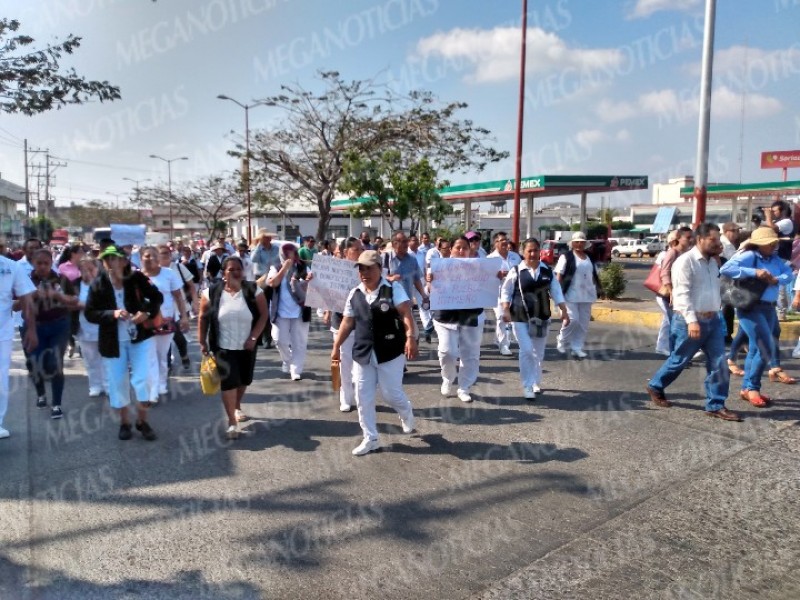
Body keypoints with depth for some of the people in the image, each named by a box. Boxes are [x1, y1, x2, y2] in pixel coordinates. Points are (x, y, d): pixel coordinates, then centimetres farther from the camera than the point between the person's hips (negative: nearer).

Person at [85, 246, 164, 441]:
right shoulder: (98, 285, -9)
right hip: (113, 341, 1)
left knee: (143, 379, 0)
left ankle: (142, 421, 20)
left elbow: (157, 297, 0)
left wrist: (148, 313, -18)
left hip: (140, 336, -1)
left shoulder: (137, 278, -11)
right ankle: (124, 422, 28)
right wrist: (112, 314, -23)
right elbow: (90, 313, -7)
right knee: (118, 383, 10)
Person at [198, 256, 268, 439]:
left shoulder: (253, 291, -8)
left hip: (247, 346, 2)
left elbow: (263, 315, -5)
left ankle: (237, 408, 44)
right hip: (223, 346, -2)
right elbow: (203, 318, 1)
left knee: (243, 380, 17)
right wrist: (202, 342, -1)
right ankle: (232, 422, -1)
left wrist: (253, 337, -13)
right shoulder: (211, 293, -8)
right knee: (228, 381, -7)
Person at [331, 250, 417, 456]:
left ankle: (406, 414, 38)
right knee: (363, 398, 6)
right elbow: (348, 322, 13)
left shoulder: (393, 288, -6)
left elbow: (406, 313, -15)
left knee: (391, 394, 2)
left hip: (390, 351, -4)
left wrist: (410, 337, -28)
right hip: (362, 353, 5)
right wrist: (336, 346, 13)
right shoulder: (354, 294, 7)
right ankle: (370, 439, 21)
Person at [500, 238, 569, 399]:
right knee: (526, 351, -12)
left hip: (541, 318, 4)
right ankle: (527, 386, 0)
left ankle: (535, 383, 32)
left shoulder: (547, 271, 3)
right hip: (520, 319, -4)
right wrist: (506, 310, -14)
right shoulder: (515, 271, -7)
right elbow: (505, 292, -3)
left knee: (538, 353, 13)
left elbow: (556, 292, 8)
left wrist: (564, 311, 2)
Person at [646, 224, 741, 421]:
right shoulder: (685, 261, -12)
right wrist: (691, 320, -27)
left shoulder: (713, 261, 13)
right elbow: (682, 293, -19)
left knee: (719, 364, 2)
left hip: (713, 319, 7)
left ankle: (716, 405, 11)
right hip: (690, 321, -7)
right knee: (679, 360, 6)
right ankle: (655, 386, 28)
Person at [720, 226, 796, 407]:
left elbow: (789, 273, 3)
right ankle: (752, 388, 7)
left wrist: (777, 280, -18)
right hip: (751, 308, -8)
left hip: (769, 308, 8)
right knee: (766, 349, -10)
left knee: (756, 349, 14)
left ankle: (747, 388, 25)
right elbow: (726, 269, -25)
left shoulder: (775, 258, 9)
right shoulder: (749, 256, -14)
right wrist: (754, 272, -28)